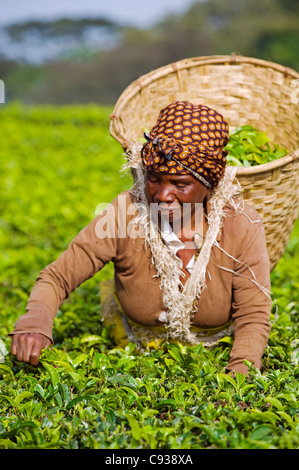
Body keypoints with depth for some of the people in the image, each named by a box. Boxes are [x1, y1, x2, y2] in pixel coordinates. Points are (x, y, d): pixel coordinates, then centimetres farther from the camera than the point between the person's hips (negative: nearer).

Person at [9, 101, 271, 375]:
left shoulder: (243, 226, -28)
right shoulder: (124, 215, -30)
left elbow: (253, 318, -21)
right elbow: (57, 277, -25)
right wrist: (34, 324, -46)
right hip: (137, 353, 1)